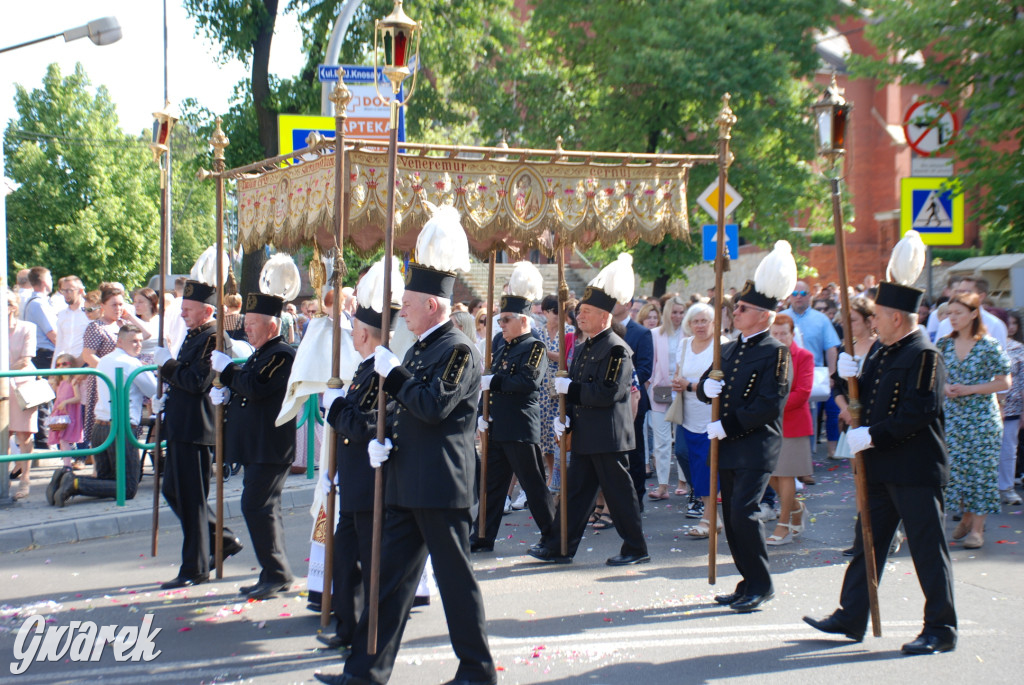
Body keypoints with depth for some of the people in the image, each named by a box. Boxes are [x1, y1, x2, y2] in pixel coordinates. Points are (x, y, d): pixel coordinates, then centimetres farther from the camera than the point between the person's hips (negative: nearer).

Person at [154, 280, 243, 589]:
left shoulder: (211, 339, -16)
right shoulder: (193, 335, 16)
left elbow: (197, 382, -24)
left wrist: (166, 364, -14)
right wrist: (167, 399, 11)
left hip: (195, 430, -11)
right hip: (180, 427, 11)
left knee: (192, 499, -3)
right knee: (173, 492, 16)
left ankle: (195, 569, 7)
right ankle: (223, 540, 26)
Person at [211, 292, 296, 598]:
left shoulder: (282, 354, -12)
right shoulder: (260, 355, 20)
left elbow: (255, 387, -23)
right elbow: (246, 393, 25)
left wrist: (226, 367, -10)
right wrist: (226, 395, 4)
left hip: (270, 448, -10)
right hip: (257, 447, 10)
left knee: (256, 506, -12)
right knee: (265, 508, 12)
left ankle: (277, 574, -5)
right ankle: (275, 576, 19)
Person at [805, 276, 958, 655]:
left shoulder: (924, 355, -13)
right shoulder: (882, 354, 15)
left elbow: (920, 411, -22)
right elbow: (866, 402, 16)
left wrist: (873, 436, -21)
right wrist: (850, 378, -2)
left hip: (915, 470, -9)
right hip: (880, 468, 9)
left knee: (928, 548, -1)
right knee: (868, 542, 13)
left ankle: (940, 629, 8)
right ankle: (851, 617, 20)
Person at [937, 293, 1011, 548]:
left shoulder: (989, 346, -8)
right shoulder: (944, 344, 5)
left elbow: (1004, 382, -7)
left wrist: (969, 389, -16)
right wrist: (944, 387, -9)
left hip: (982, 418, -4)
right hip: (952, 416, 4)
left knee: (980, 469, -1)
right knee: (955, 467, 5)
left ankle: (977, 527, 6)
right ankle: (968, 514, 26)